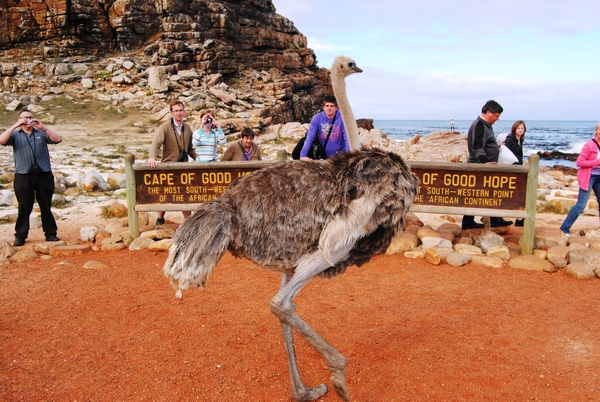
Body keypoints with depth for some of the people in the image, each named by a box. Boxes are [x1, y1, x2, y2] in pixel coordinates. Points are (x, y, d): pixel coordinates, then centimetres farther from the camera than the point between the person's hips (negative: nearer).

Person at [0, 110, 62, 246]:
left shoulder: (41, 133, 12)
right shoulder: (15, 135, 10)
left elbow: (57, 139, -3)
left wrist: (43, 127, -13)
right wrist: (16, 126, -11)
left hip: (44, 175, 1)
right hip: (23, 176, -1)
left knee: (46, 206, 5)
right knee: (24, 207, 2)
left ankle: (51, 233, 11)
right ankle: (20, 235, 9)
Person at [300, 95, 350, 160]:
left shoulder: (342, 117, -14)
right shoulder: (317, 118, -11)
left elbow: (347, 136, -18)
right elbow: (310, 137, -16)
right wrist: (303, 155, -26)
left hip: (339, 154, -1)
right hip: (323, 155, 1)